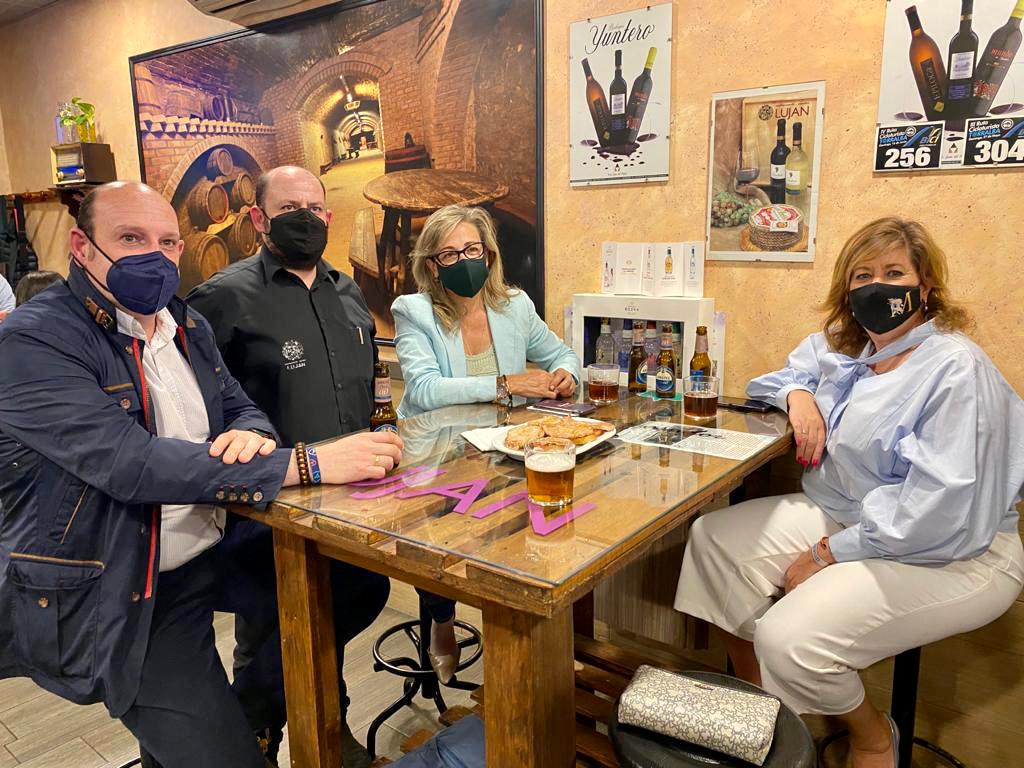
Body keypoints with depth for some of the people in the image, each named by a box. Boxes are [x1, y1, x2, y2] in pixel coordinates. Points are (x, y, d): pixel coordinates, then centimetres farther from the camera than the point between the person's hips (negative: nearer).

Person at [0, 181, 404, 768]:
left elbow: (241, 407, 10)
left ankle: (240, 712, 21)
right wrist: (307, 465, -34)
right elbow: (131, 462, -30)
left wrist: (251, 434, -18)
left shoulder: (187, 326, 6)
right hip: (120, 595, -7)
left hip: (221, 548, 7)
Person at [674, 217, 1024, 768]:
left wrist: (827, 555, -19)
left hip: (947, 554, -8)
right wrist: (798, 394, -2)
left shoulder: (956, 370, -19)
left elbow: (940, 511, -26)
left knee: (789, 639, -28)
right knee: (712, 536, -5)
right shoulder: (844, 350, 6)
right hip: (844, 516, 8)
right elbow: (783, 374, 25)